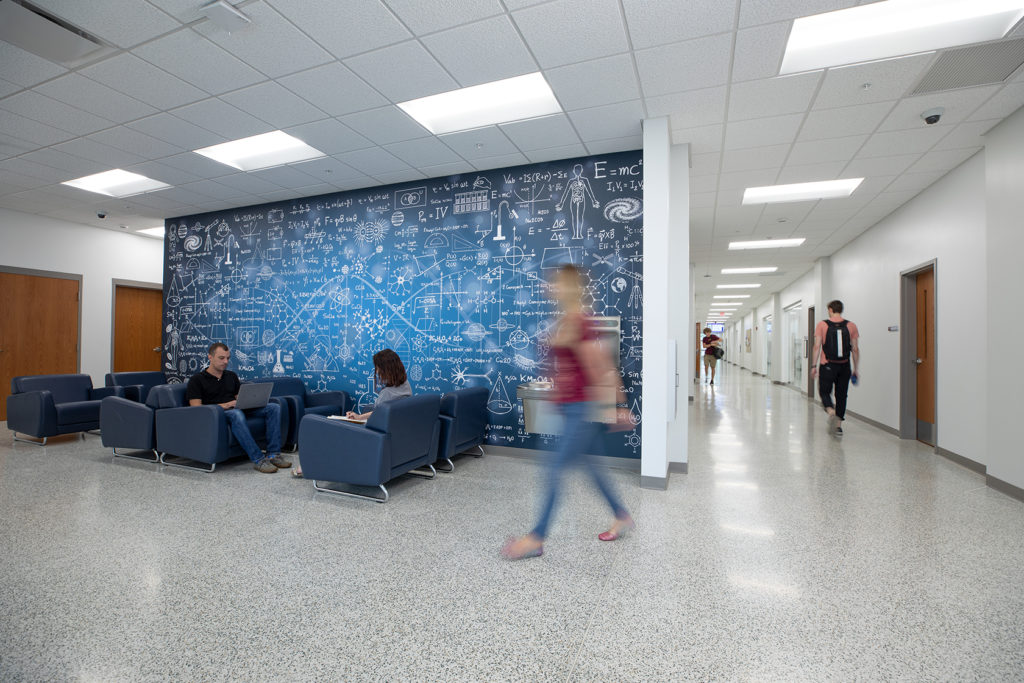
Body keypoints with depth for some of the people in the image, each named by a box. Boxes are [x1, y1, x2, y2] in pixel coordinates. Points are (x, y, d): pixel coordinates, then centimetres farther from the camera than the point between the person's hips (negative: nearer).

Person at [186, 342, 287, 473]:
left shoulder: (231, 376, 24)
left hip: (239, 410, 6)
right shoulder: (197, 380, 5)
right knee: (236, 414, -42)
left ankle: (273, 454, -24)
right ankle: (258, 459, -43)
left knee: (274, 407, -16)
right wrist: (223, 405, -17)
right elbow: (196, 407, -6)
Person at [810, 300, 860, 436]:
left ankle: (831, 412, -18)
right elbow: (855, 349, 4)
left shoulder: (822, 325, -3)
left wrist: (813, 366, -2)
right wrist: (855, 369, 11)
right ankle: (838, 425, 13)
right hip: (844, 367, 3)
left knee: (824, 391, 10)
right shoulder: (851, 326, 4)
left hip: (828, 366, -3)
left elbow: (817, 347, -6)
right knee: (841, 395, 11)